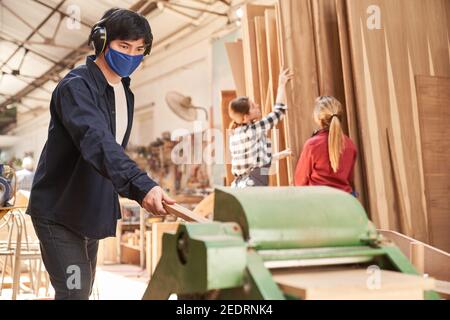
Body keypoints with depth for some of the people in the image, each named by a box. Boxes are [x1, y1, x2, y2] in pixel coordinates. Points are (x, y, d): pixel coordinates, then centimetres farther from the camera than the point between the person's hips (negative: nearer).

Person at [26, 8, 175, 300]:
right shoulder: (76, 86, -21)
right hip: (58, 212, -8)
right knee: (74, 291, -13)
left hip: (91, 213, 8)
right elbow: (97, 142, -39)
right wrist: (142, 185, -53)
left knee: (84, 289, 17)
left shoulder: (125, 93, 7)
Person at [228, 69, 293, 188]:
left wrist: (277, 156, 31)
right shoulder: (253, 129, -12)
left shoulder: (235, 134, 11)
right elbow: (279, 111, -3)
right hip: (252, 186, -9)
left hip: (239, 185, 9)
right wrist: (282, 84, 7)